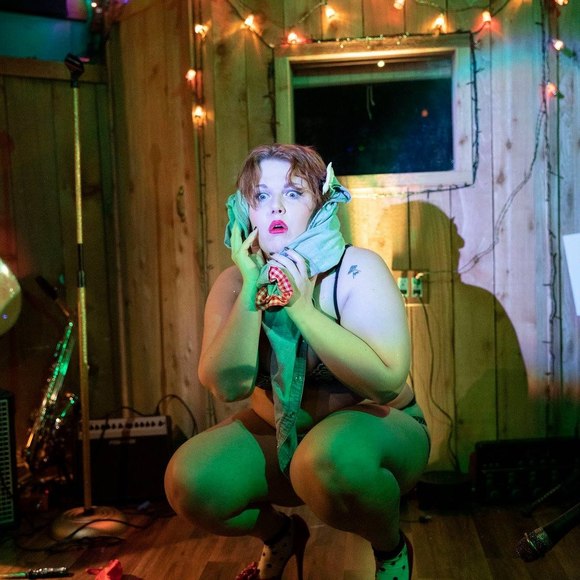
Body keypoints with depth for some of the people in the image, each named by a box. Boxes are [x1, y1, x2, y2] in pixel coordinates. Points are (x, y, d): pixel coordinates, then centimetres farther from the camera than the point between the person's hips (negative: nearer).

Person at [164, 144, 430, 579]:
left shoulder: (357, 269, -18)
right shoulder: (234, 282, -7)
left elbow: (386, 384, -29)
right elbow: (227, 385, -18)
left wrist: (300, 306, -30)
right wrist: (253, 292, -27)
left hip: (373, 428, -3)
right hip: (277, 436, 4)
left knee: (329, 458, -37)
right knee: (190, 481, -19)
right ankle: (279, 535, 14)